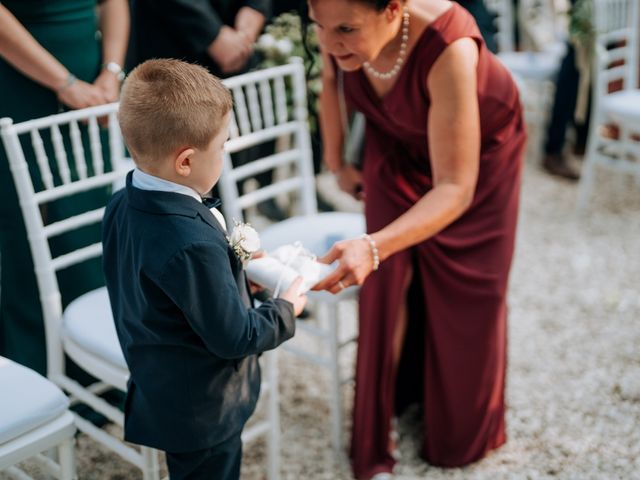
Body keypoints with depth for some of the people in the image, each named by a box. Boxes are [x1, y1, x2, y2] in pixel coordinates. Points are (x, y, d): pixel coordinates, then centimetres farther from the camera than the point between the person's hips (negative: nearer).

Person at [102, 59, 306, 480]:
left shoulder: (122, 207, -8)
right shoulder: (193, 246, -35)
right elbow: (235, 337, -25)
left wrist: (229, 265, 4)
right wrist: (285, 311, -8)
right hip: (205, 413, -8)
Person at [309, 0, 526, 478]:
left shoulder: (449, 48, -44)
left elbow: (454, 188, -44)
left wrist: (372, 246, -58)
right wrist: (337, 164, 4)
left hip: (479, 150, -3)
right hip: (397, 145, 3)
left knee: (465, 290, 8)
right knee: (389, 282, -2)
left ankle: (465, 431, 32)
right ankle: (375, 434, 13)